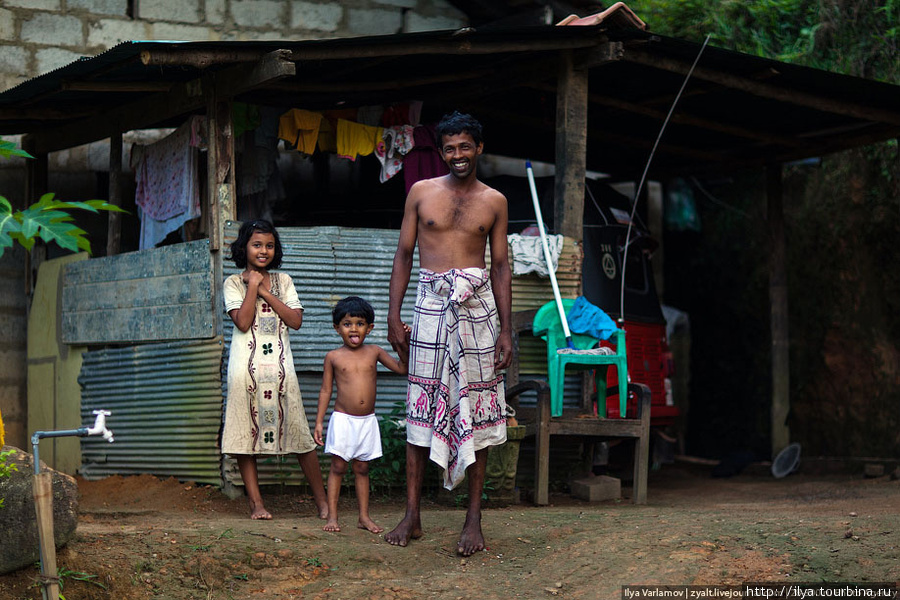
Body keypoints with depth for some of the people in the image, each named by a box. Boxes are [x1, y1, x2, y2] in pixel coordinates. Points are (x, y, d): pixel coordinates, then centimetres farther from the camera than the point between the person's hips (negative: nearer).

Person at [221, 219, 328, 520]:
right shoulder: (234, 283, 6)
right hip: (247, 365, -1)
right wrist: (253, 286, -6)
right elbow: (243, 322, -8)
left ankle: (322, 500, 5)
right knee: (245, 432, -3)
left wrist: (266, 293, -2)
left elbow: (296, 320, 1)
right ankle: (256, 503, 3)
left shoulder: (283, 281, 14)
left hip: (279, 365, 1)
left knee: (300, 433, -1)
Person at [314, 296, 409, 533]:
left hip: (367, 421, 2)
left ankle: (364, 517, 14)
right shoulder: (334, 357, -1)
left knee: (362, 469, 9)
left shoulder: (374, 352, 4)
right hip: (342, 419, -2)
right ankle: (332, 516, 4)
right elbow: (326, 390, 3)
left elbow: (402, 368, 6)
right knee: (338, 467, -1)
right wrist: (319, 422, 1)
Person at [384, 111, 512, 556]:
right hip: (431, 303, 0)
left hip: (477, 305, 0)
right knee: (422, 410, 0)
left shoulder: (494, 201, 9)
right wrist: (394, 314, 2)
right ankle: (412, 516, 6)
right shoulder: (421, 193, 8)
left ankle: (474, 519, 5)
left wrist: (506, 329, 3)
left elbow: (501, 266, 9)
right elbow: (404, 255, 9)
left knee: (476, 410, 0)